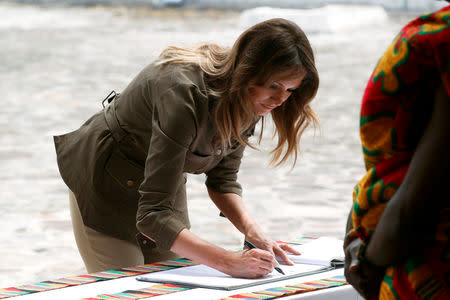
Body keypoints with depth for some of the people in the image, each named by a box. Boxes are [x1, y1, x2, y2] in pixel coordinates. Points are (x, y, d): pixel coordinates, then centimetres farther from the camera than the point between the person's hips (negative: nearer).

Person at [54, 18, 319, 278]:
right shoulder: (185, 95, -40)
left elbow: (222, 178, -3)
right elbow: (152, 215, -42)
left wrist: (253, 231, -22)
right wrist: (229, 262, -49)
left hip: (164, 179, 7)